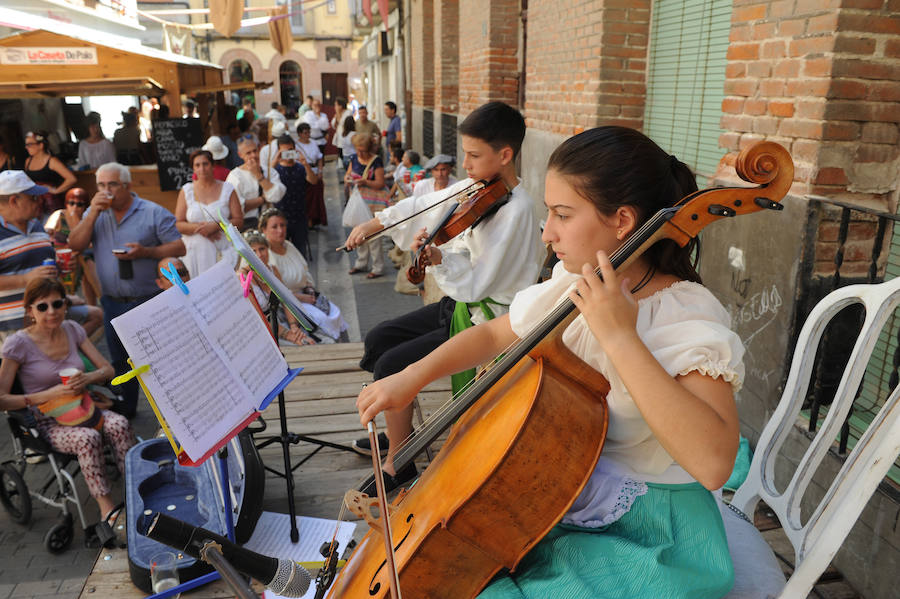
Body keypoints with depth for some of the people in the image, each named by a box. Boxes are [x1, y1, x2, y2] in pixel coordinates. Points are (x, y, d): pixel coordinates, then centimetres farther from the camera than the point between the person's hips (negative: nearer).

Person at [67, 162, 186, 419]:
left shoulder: (153, 213, -6)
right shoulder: (96, 213, 8)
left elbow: (179, 247, -10)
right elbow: (75, 245, -3)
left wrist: (146, 252, -23)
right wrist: (93, 213, -12)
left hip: (148, 300, -5)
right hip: (112, 302, 5)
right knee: (120, 360, 20)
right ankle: (125, 409, 37)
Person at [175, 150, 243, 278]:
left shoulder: (227, 189, 7)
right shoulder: (186, 191, 10)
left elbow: (239, 220, 0)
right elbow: (177, 224, 5)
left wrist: (215, 226, -13)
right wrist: (199, 228, -12)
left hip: (223, 251, -1)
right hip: (195, 251, 1)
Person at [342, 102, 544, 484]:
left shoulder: (516, 210, -23)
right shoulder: (477, 187, 2)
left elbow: (477, 282, -26)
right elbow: (423, 207, 12)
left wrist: (439, 259, -38)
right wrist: (374, 223, 8)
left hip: (485, 321, -9)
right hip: (459, 303, 9)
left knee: (391, 366, -16)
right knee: (377, 340, 13)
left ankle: (398, 464, 4)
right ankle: (400, 432, 29)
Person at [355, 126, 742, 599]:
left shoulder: (691, 318, -23)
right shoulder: (575, 285, -4)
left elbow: (713, 462, -36)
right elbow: (493, 334, 10)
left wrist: (621, 338, -38)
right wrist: (413, 376, -3)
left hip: (642, 534, -6)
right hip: (565, 495, 6)